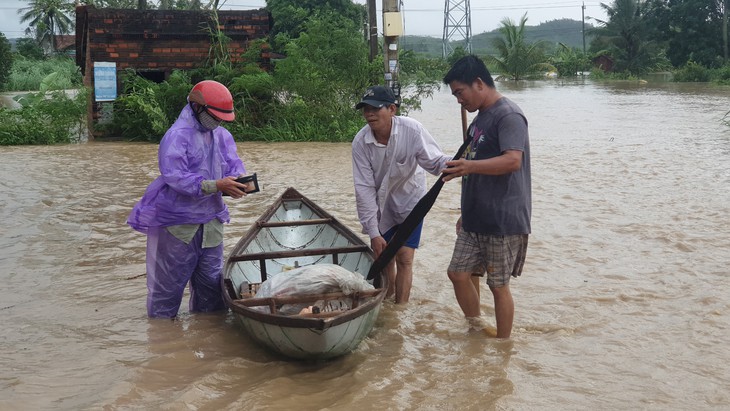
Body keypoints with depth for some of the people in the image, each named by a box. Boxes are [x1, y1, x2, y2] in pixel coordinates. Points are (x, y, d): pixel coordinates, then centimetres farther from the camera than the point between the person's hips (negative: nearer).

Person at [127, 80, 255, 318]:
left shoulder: (221, 135, 8)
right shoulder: (177, 136, -17)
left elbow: (233, 163, 6)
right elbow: (175, 176, -27)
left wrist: (239, 179, -19)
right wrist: (215, 186, -34)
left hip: (210, 220, 8)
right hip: (177, 222, -7)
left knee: (211, 280, 18)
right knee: (169, 281, 4)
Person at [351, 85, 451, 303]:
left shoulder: (412, 130, -26)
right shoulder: (360, 142, -21)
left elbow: (434, 161, -22)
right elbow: (364, 188, -19)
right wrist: (373, 232, -19)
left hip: (409, 199, -2)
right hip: (380, 205, 2)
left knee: (404, 258, -7)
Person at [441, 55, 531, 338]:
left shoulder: (508, 115, -14)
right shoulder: (480, 118, 16)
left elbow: (513, 160, -30)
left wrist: (470, 166, -43)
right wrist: (467, 214, 25)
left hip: (503, 221, -9)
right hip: (475, 220, 9)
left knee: (498, 285, 0)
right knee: (458, 273, 9)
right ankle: (478, 331, 25)